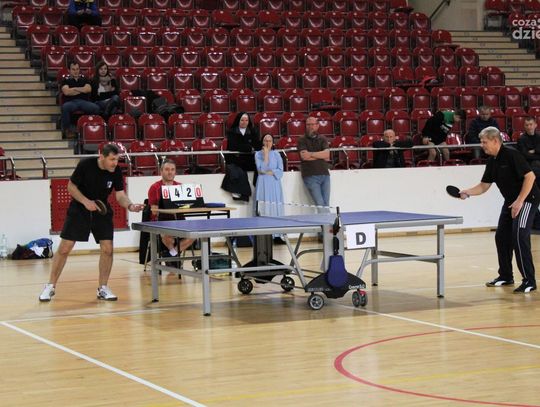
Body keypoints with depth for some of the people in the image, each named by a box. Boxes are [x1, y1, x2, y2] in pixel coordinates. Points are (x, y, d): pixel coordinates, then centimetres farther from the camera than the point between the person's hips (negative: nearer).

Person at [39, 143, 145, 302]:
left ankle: (103, 288, 6)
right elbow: (71, 186, -10)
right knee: (64, 248, -5)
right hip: (79, 210, -3)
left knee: (107, 248, -9)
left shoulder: (116, 171, -13)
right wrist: (85, 201, -24)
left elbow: (120, 195, -12)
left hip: (101, 211, 3)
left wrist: (130, 205, -33)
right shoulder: (85, 165, -20)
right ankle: (50, 287, 9)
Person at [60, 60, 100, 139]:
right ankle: (67, 129, -21)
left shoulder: (84, 79, 21)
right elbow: (66, 92, -5)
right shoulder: (66, 80, 13)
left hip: (84, 101, 2)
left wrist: (74, 88, -3)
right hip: (71, 102, -2)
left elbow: (88, 89, 2)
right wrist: (81, 90, 1)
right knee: (65, 107, -38)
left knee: (96, 108, -30)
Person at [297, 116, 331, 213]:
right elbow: (304, 156, -11)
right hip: (310, 176, -3)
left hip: (324, 174, 4)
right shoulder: (302, 140, 5)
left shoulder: (322, 139, 13)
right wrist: (321, 156, -4)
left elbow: (327, 154, -4)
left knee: (326, 205, 1)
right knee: (320, 205, -12)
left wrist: (311, 154, -10)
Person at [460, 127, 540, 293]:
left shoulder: (512, 155, -20)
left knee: (519, 237, -17)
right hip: (510, 201, 9)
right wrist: (467, 192, -6)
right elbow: (484, 186, 12)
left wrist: (520, 201, -24)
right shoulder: (492, 162, 6)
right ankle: (506, 276, 25)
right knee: (501, 237, 10)